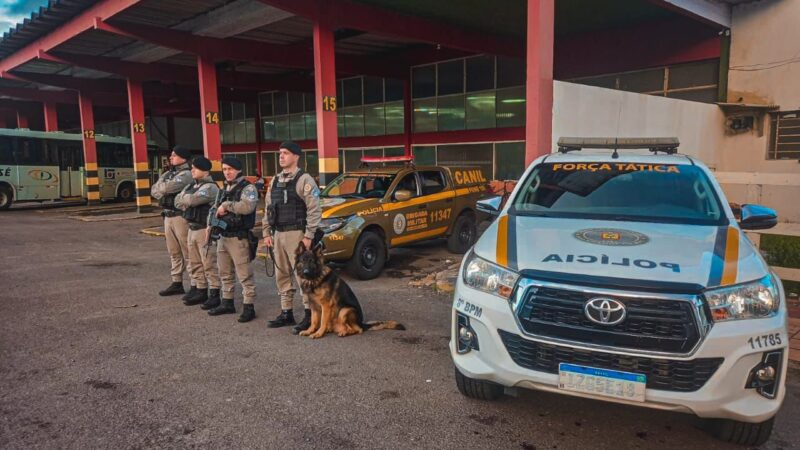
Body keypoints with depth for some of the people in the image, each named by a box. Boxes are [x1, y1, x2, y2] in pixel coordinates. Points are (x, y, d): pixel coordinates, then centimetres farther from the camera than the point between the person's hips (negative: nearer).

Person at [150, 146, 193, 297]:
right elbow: (154, 190, 9)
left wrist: (160, 187, -3)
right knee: (174, 252, 13)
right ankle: (177, 283, 22)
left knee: (188, 252, -5)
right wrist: (165, 191, -9)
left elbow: (170, 187, -24)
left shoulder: (186, 174, -11)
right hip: (167, 216, 9)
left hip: (181, 216, -8)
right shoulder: (167, 174, 17)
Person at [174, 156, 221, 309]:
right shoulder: (191, 186, 17)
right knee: (195, 264, 14)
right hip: (192, 229, 9)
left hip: (205, 230, -9)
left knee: (209, 264, -6)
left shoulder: (210, 187, -13)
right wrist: (188, 203, -7)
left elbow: (192, 200, -24)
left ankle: (214, 294, 0)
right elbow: (178, 202, 11)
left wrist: (184, 197, -3)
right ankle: (200, 291, 24)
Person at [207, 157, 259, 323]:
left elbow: (247, 206, -29)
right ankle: (227, 303, 29)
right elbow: (214, 208, 24)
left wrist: (226, 205, -20)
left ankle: (249, 307, 2)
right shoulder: (225, 189, 16)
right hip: (223, 237, 9)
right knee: (225, 273, 17)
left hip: (239, 238, -9)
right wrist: (210, 225, 7)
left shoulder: (248, 188, -10)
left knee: (244, 274, -4)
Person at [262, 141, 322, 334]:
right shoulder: (275, 180, 14)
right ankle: (286, 313, 23)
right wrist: (267, 233, 12)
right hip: (278, 234, 8)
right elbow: (267, 208, 18)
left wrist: (309, 235, -17)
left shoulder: (304, 180, -8)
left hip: (296, 234, -8)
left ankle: (309, 315, 2)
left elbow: (315, 209, -13)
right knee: (282, 275, 12)